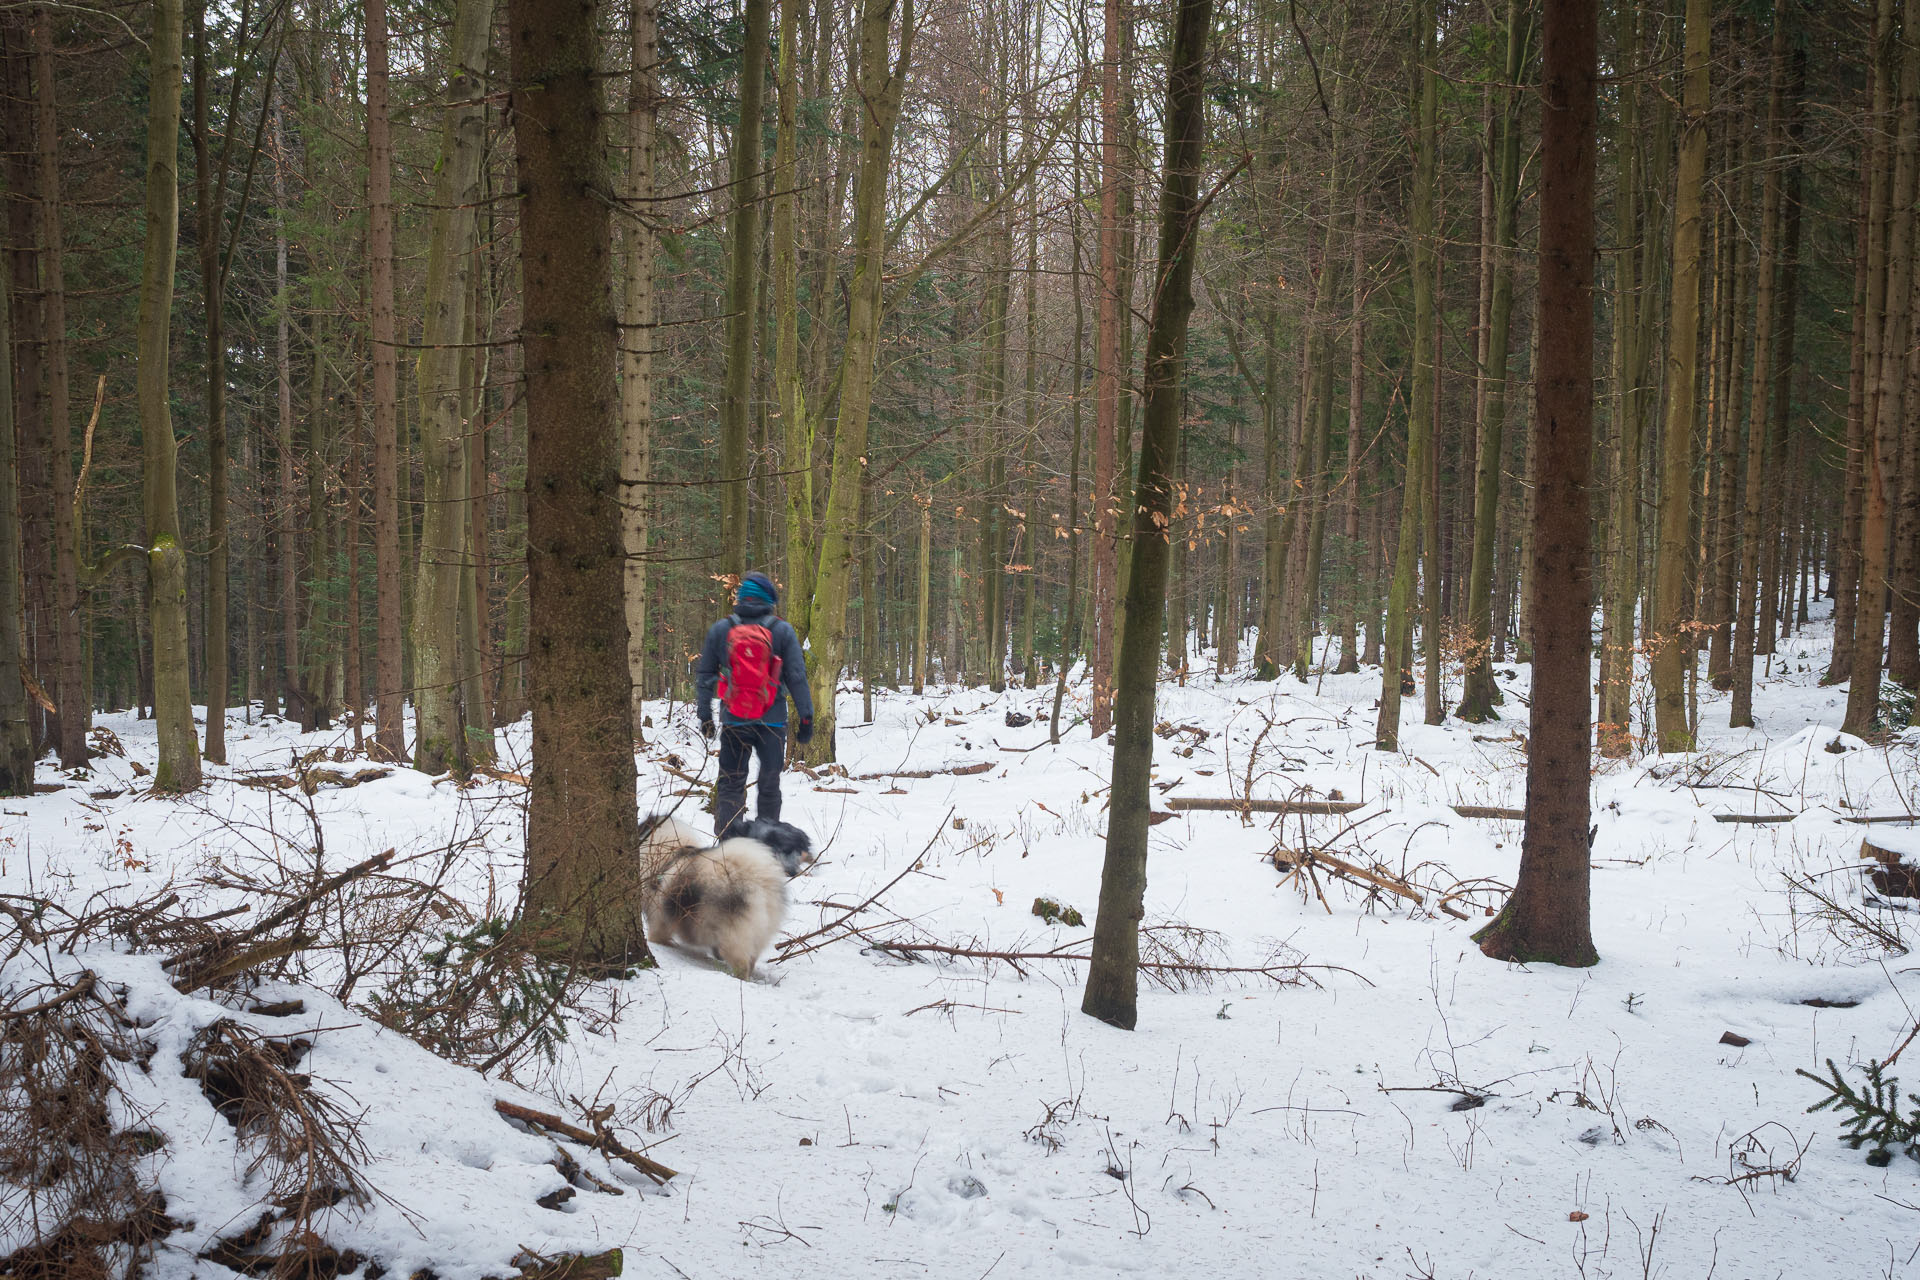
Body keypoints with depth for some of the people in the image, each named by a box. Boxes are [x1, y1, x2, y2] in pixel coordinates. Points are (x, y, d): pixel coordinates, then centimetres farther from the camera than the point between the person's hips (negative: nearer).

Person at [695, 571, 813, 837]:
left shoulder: (719, 630, 2)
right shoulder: (782, 630, -3)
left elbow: (704, 676, 7)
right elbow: (797, 677, -4)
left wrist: (705, 716, 14)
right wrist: (806, 717, 1)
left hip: (733, 722, 1)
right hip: (773, 721, -1)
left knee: (731, 784, 7)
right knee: (770, 784, 11)